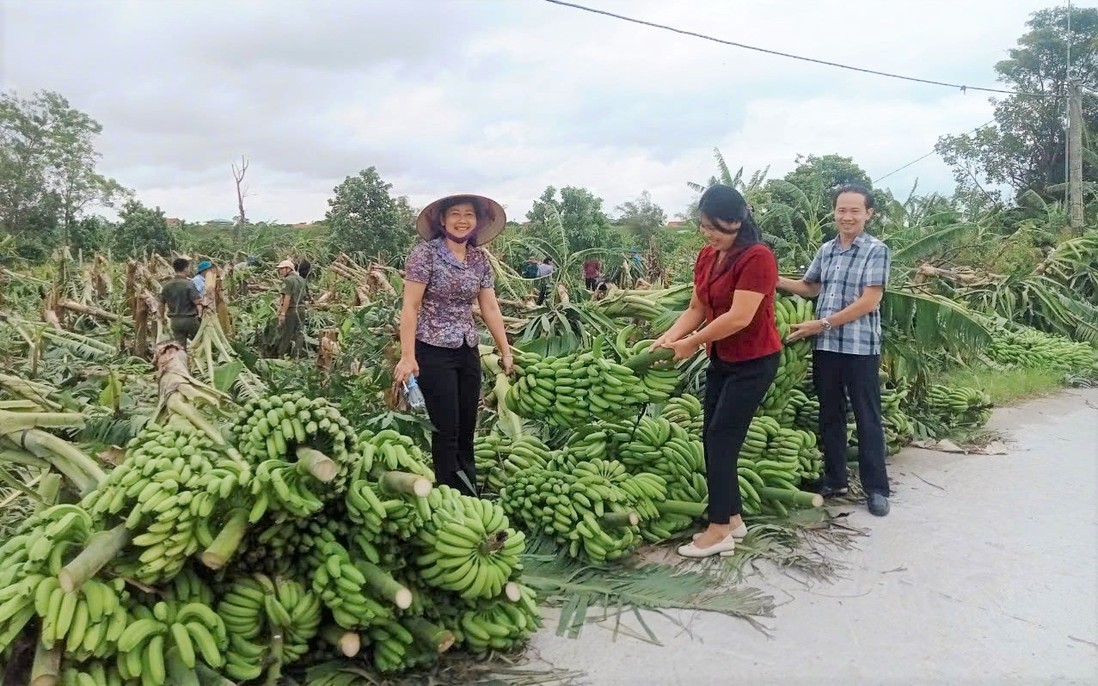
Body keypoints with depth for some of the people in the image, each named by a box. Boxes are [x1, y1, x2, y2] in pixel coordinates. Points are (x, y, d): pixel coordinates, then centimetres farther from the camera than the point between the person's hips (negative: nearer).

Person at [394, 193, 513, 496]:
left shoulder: (480, 259, 8)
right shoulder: (425, 254, -9)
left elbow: (490, 308, 12)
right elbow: (410, 307, -12)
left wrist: (506, 351, 11)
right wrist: (408, 356, -18)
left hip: (468, 352, 6)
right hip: (433, 352, -6)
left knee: (467, 429, 11)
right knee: (446, 431, -3)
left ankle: (471, 497, 22)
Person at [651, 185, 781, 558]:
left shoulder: (757, 257, -20)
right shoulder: (706, 257, 4)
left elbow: (739, 318, -26)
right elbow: (696, 308, 6)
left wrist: (693, 342, -19)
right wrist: (669, 336, -10)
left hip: (754, 362, -8)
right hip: (721, 360, 8)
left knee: (721, 439, -8)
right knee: (713, 439, 9)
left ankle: (719, 531, 2)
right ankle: (733, 518, 22)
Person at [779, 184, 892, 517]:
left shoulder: (877, 251, -7)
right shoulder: (825, 250, 10)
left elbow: (868, 302, -15)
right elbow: (809, 287, 24)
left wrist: (822, 323, -15)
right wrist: (773, 280, 8)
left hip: (860, 347, -6)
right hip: (825, 346, 6)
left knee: (867, 418, 3)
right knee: (830, 414, 13)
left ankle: (876, 488, 14)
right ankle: (835, 479, 26)